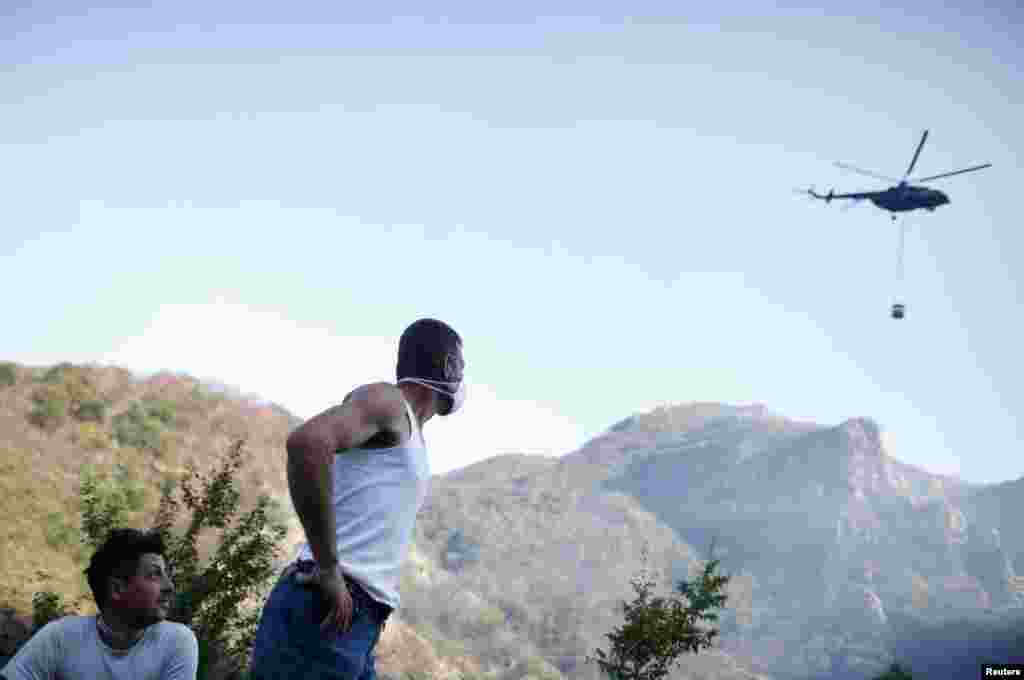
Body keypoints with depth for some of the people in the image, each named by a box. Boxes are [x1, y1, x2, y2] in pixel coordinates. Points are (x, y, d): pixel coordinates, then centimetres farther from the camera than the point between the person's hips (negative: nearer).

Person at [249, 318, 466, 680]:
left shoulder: (410, 437, 27)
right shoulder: (387, 400, -2)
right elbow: (307, 442, -23)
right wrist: (328, 570, -20)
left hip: (355, 625, 10)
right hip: (324, 616, -10)